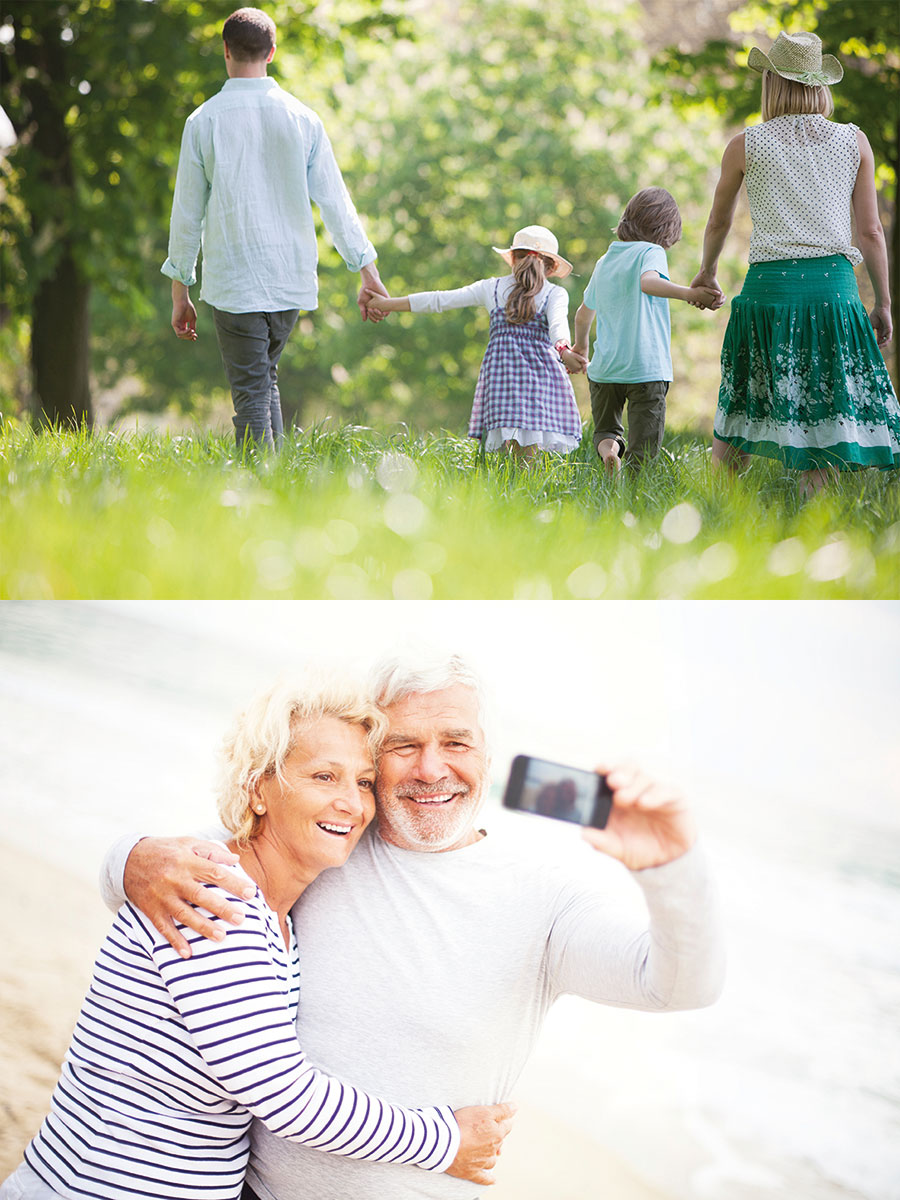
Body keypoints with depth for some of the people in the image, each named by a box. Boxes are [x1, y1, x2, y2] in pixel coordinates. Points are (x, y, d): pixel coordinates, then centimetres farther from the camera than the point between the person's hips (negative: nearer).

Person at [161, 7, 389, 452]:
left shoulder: (203, 121, -3)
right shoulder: (303, 119, 2)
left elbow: (187, 212, 1)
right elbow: (334, 201, 3)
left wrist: (180, 292, 9)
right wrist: (368, 273, 9)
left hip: (233, 281, -3)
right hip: (292, 280, 3)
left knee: (251, 391, 0)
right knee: (265, 376, 20)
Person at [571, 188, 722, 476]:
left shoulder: (604, 261, 16)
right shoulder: (651, 252, -4)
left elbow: (584, 313, 29)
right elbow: (648, 281, -28)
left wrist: (580, 345, 48)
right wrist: (688, 293, -43)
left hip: (604, 367, 5)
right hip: (646, 369, -5)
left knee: (605, 430, 21)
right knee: (642, 455, 0)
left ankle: (607, 446, -10)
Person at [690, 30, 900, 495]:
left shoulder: (745, 146, 4)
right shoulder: (855, 142, 6)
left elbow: (718, 223, 18)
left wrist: (707, 272, 36)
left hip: (769, 285, 0)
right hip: (834, 285, 0)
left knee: (739, 409, 10)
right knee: (822, 414, 1)